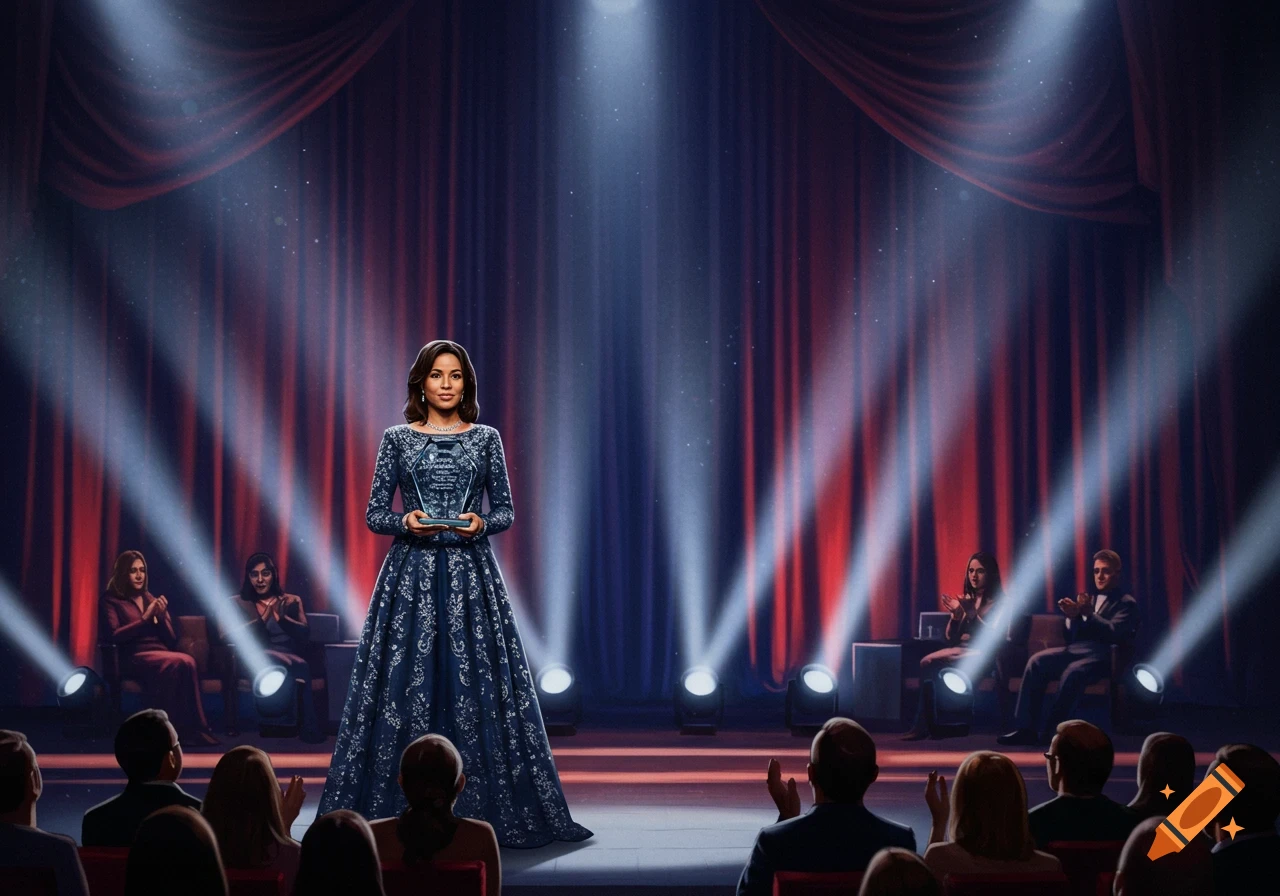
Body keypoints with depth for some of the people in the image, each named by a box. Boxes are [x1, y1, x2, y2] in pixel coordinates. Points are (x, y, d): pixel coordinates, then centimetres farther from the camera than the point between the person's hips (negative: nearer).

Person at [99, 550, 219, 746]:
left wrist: (162, 617, 1)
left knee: (188, 662, -34)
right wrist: (144, 619, -7)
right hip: (135, 657, -4)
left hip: (163, 654, 4)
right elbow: (114, 636, -7)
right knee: (177, 663, -36)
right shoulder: (110, 601, 10)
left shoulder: (153, 599, 24)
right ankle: (182, 729, -34)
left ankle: (190, 729, -35)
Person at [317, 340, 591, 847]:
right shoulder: (397, 439, 6)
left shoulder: (485, 438, 7)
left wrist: (481, 524, -12)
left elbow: (506, 512, 8)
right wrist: (405, 523, -14)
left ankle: (482, 812, 6)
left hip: (471, 573, 1)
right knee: (406, 684, -2)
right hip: (412, 573, 0)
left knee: (476, 685, -2)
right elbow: (374, 514, 5)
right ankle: (396, 814, 6)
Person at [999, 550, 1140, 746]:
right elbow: (1072, 636, 16)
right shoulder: (1088, 598, 25)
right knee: (1036, 662, -21)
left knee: (1073, 672, -37)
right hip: (1077, 649, 6)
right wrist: (1073, 617, -5)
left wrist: (1089, 614, -20)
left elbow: (1114, 633, -11)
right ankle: (1026, 728, -25)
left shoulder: (1126, 603, 7)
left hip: (1102, 655, -6)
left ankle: (1052, 731, -31)